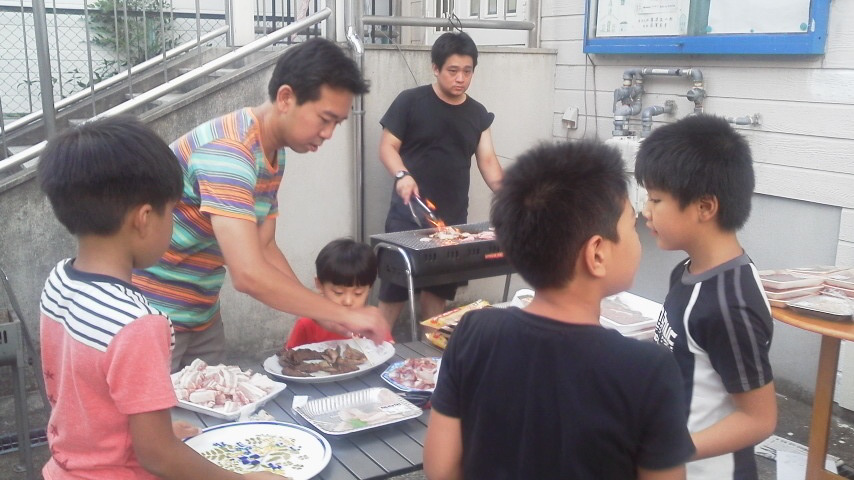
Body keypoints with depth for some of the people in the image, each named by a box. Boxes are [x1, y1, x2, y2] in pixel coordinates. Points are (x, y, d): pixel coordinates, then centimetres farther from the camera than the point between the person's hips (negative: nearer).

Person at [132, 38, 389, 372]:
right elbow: (249, 275, -34)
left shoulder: (274, 155, 3)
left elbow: (264, 249, 7)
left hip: (203, 317, 9)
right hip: (152, 319, -8)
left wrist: (322, 314, -4)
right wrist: (344, 314, -26)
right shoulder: (228, 150, -27)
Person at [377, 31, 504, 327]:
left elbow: (488, 161, 8)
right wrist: (402, 175, -22)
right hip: (409, 214, -4)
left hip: (454, 219, 4)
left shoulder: (478, 114, 10)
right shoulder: (410, 102, -3)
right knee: (394, 288, -3)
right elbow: (387, 147, -3)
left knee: (439, 290, 11)